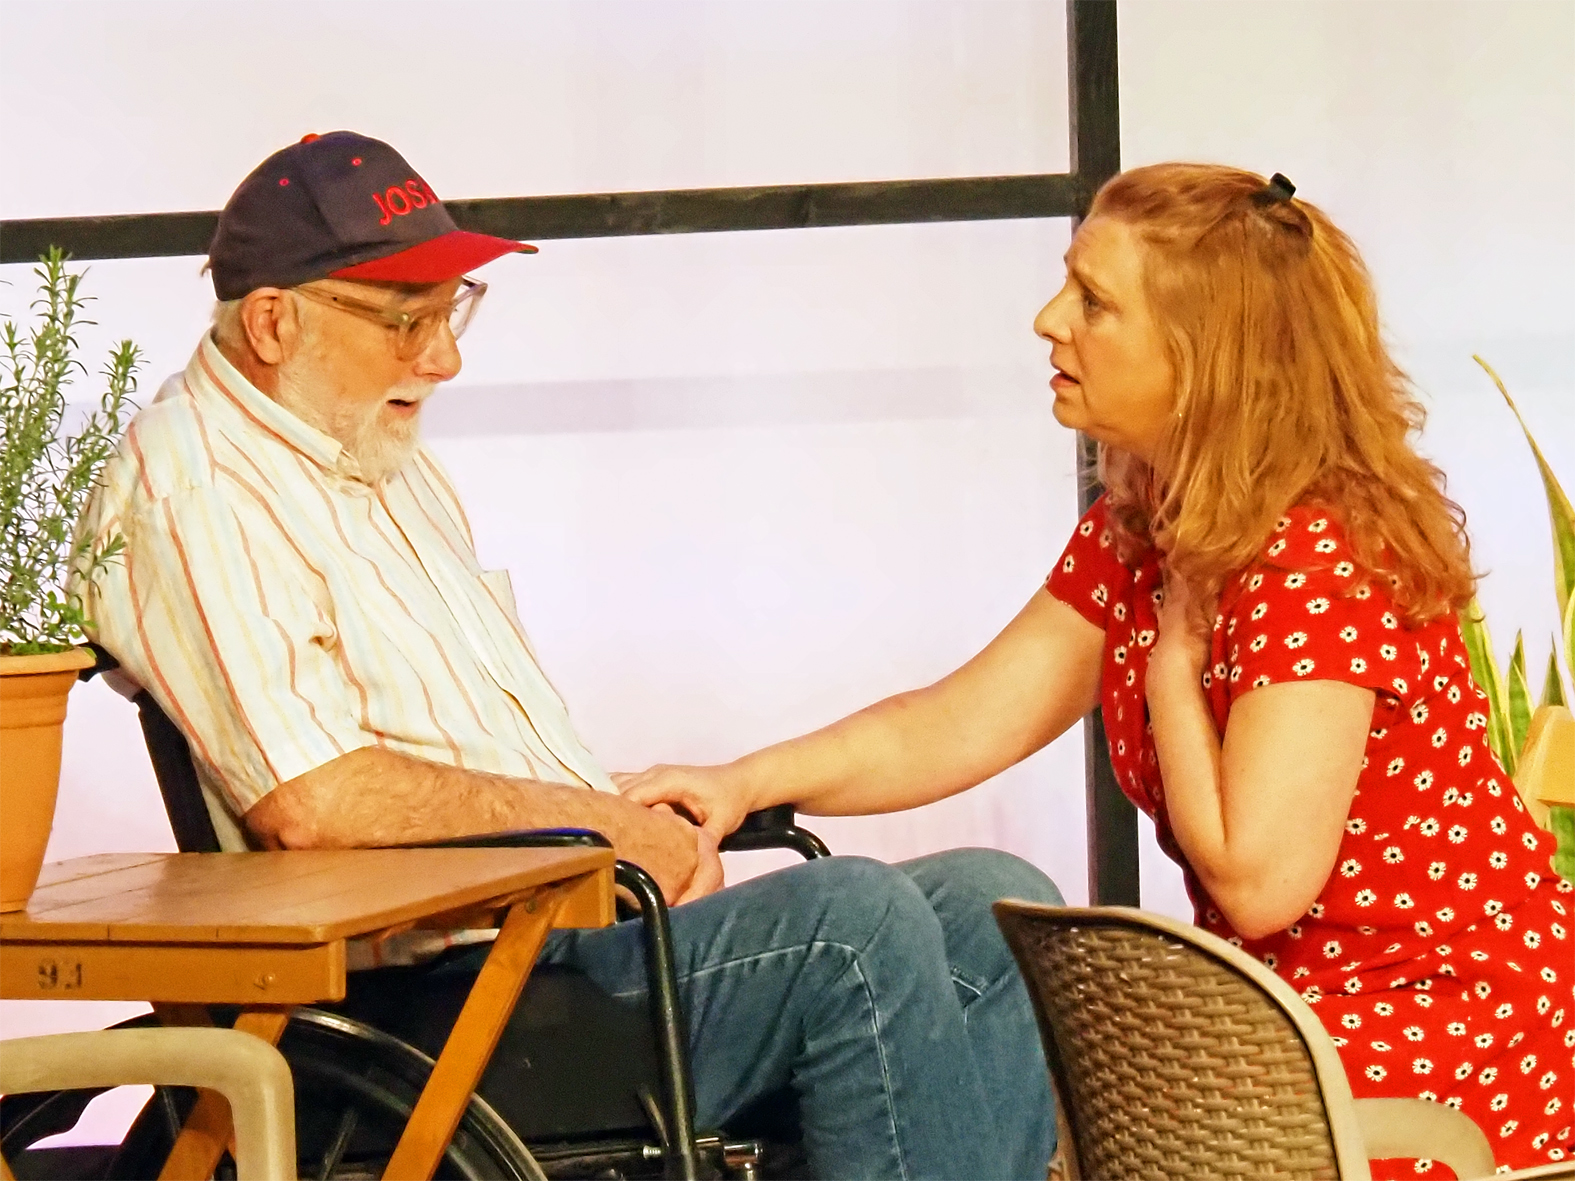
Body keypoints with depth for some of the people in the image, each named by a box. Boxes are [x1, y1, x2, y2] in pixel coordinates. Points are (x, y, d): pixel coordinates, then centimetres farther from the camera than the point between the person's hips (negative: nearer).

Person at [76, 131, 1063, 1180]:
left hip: (586, 917, 10)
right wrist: (612, 825, -13)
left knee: (993, 906, -4)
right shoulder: (191, 491, -10)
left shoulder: (392, 462, 22)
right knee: (856, 923, -27)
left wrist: (654, 834, 4)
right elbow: (312, 803, -23)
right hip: (436, 997, -10)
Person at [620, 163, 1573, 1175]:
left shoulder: (1319, 559, -23)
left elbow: (1254, 879, -26)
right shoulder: (1130, 532, 4)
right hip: (1283, 1000, 7)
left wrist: (1173, 661, -15)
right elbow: (959, 728, 2)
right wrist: (745, 782, -11)